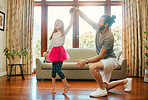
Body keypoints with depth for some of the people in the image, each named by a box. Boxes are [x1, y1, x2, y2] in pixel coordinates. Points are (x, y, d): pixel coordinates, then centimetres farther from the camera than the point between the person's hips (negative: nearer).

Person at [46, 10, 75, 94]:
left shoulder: (64, 32, 6)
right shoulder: (54, 34, 19)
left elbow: (70, 25, -5)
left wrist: (72, 15, -10)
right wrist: (47, 52, 24)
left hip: (60, 51, -5)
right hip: (54, 51, 5)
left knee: (58, 69, -13)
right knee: (54, 69, 4)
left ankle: (66, 85, 2)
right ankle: (53, 87, 14)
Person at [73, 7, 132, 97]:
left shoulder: (109, 37, -28)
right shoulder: (98, 28, -5)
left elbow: (101, 56, -29)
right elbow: (86, 18, 0)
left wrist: (86, 61, -33)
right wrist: (77, 10, -14)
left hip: (111, 60, -8)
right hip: (104, 61, 8)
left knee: (93, 67, -36)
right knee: (106, 86, 14)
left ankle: (101, 90, -16)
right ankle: (126, 81, 34)